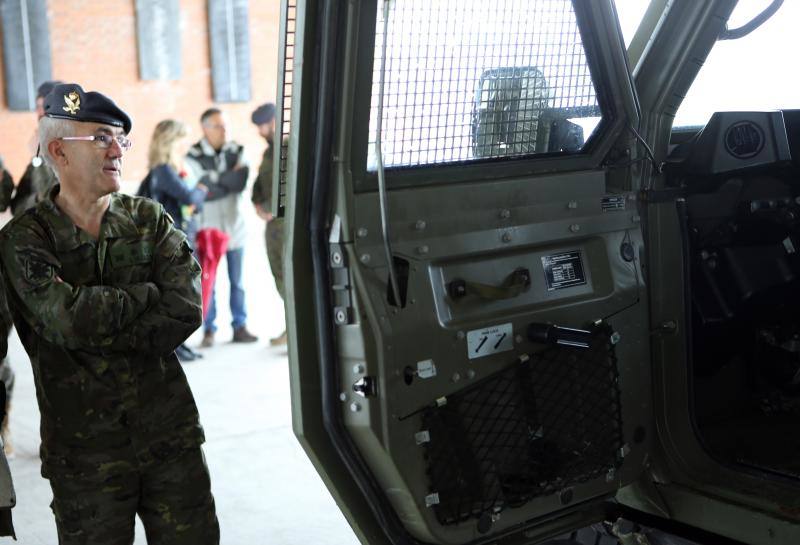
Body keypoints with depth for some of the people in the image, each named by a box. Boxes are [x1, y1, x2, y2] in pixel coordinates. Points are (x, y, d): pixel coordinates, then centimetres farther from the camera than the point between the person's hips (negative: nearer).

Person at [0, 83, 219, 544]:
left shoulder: (150, 220, 4)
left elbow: (186, 312, -10)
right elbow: (65, 316, -21)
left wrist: (95, 330, -14)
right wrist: (151, 295, -9)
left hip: (173, 435, 3)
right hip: (84, 451, -2)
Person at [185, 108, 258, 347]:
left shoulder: (236, 150, 5)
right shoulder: (193, 156, -5)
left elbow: (241, 181, -11)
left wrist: (215, 179, -16)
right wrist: (229, 179, -12)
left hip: (233, 224, 3)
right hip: (207, 225, -3)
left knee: (237, 280, 8)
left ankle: (240, 326, 15)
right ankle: (209, 330, 10)